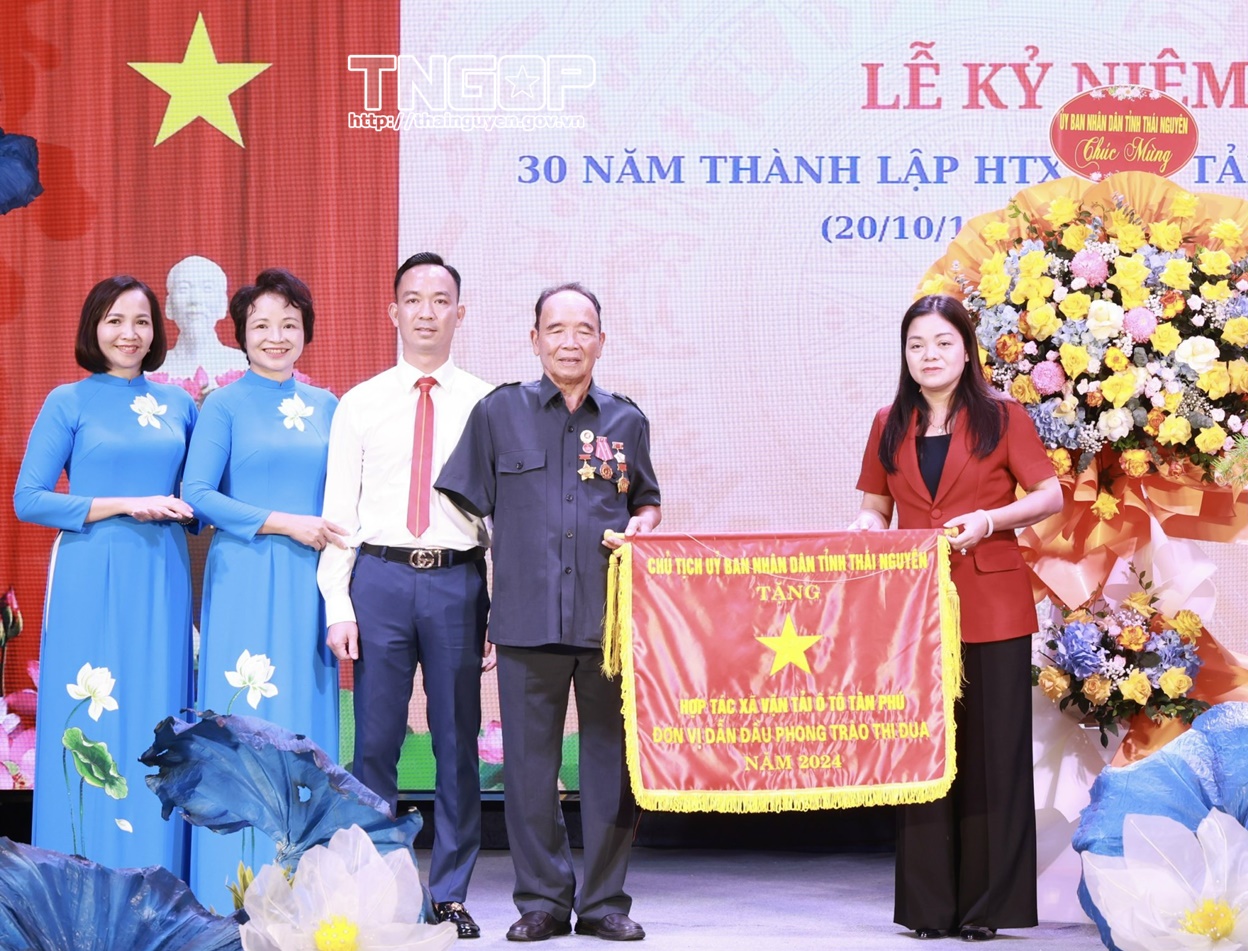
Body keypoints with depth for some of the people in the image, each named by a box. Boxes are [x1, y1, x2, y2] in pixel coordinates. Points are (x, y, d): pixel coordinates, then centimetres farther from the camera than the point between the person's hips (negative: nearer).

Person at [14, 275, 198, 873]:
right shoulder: (69, 402, 1)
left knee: (156, 720, 3)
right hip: (90, 579, -3)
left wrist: (181, 507, -4)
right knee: (88, 724, -2)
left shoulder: (178, 405, 12)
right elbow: (27, 500, -5)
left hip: (161, 579, 3)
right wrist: (125, 506, -12)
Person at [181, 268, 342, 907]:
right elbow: (197, 494, -7)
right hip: (243, 580, -4)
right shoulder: (225, 406, 2)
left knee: (307, 721, 3)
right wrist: (284, 524, -11)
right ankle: (236, 892, 1)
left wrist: (335, 535, -1)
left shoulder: (326, 408, 13)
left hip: (309, 584, 4)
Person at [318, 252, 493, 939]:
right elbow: (338, 511, 5)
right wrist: (337, 605, -3)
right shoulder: (360, 404, 7)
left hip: (458, 579, 0)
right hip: (381, 578, 0)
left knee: (458, 741, 4)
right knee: (375, 741, 2)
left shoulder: (484, 404, 6)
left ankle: (450, 895, 14)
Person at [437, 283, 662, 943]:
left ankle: (604, 901, 14)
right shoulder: (498, 413, 8)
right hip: (526, 615, -1)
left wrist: (641, 525, 0)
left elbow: (648, 500, 24)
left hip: (609, 616, 1)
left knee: (611, 758, 3)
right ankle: (542, 900, 13)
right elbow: (465, 505, 8)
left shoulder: (625, 421, 12)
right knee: (529, 761, 2)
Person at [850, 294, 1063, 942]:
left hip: (992, 607, -3)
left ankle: (987, 905, 6)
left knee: (993, 751, -1)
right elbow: (874, 508, 16)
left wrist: (989, 520, -15)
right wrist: (868, 527, -6)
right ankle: (928, 906, 10)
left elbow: (1050, 496, -1)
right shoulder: (890, 426, 12)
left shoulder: (1001, 418, 2)